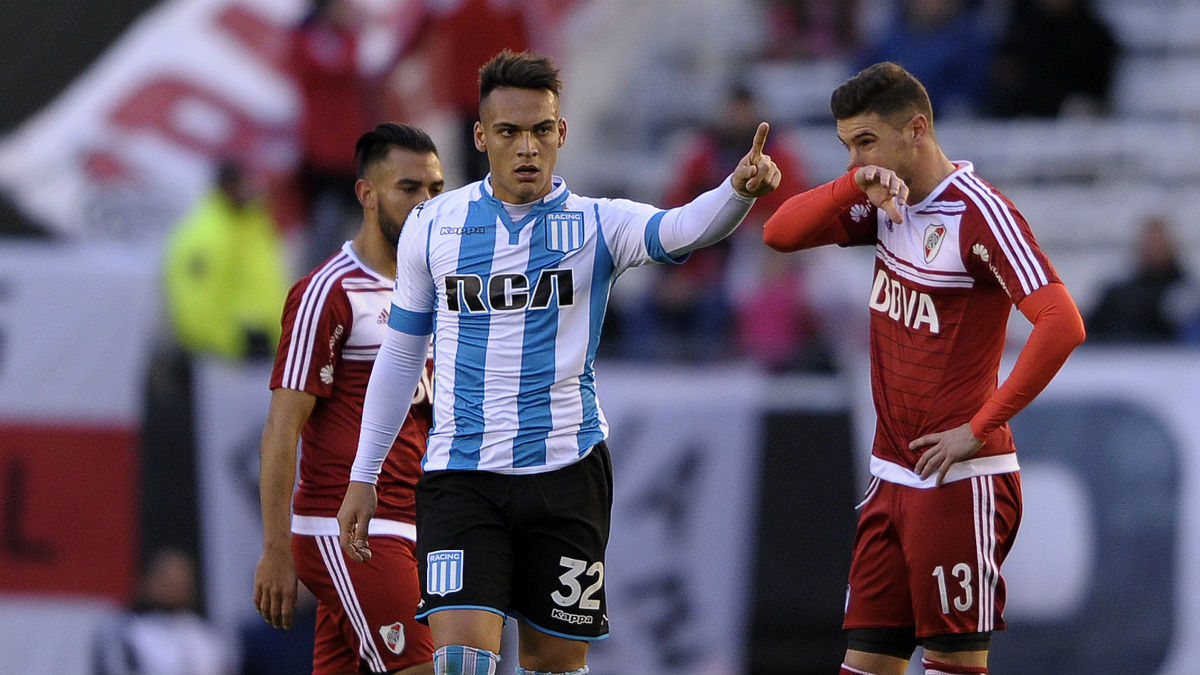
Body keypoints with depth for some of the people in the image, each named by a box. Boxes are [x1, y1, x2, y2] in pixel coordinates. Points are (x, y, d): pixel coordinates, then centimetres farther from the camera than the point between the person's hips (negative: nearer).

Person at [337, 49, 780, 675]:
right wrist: (363, 476, 13)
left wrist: (739, 189, -44)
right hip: (461, 473, 0)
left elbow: (684, 226, -22)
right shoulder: (432, 225, 4)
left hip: (565, 472, 0)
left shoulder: (596, 225, -1)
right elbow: (401, 353, 13)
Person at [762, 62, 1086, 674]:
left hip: (960, 482, -8)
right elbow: (780, 234, 7)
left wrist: (981, 427, -20)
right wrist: (854, 185, -10)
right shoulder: (888, 205, 11)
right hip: (891, 479, 8)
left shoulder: (978, 212, -14)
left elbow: (1061, 325, -22)